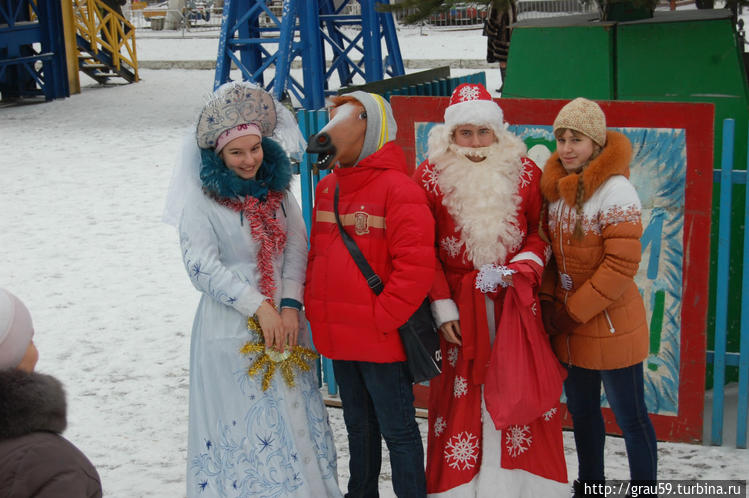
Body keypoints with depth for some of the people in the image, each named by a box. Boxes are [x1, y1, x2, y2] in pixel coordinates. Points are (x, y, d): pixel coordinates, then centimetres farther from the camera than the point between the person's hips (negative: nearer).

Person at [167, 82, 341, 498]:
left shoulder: (278, 191, 7)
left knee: (295, 418, 10)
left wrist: (290, 305, -11)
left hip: (284, 322, 5)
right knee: (241, 425, 1)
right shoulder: (202, 202, -8)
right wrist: (260, 307, -16)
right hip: (232, 328, -4)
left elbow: (298, 248, 3)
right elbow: (202, 267, -14)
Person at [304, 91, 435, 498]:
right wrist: (313, 307, 7)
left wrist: (382, 317, -19)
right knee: (358, 425, 22)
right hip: (339, 340, 8)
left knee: (397, 430, 3)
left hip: (382, 341, -8)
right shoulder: (327, 188, 11)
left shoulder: (396, 188, -14)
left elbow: (416, 264, -20)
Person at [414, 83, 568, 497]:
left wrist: (521, 268, -10)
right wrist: (442, 306, -6)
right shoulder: (430, 175, -1)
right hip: (459, 304, -1)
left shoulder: (524, 172, 4)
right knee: (461, 395, 4)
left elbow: (539, 232, 10)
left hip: (514, 301, 1)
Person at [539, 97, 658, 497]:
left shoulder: (615, 190, -17)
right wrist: (548, 301, -2)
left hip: (611, 327, -7)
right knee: (582, 412, 21)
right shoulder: (557, 187, 4)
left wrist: (573, 312, -18)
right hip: (569, 329, 8)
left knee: (630, 418, 5)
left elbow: (622, 265, -20)